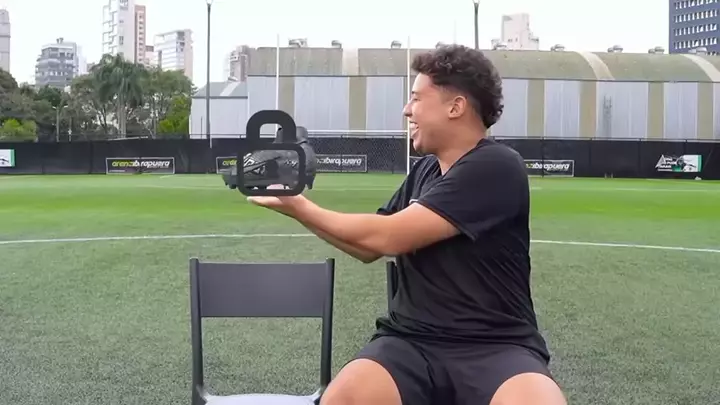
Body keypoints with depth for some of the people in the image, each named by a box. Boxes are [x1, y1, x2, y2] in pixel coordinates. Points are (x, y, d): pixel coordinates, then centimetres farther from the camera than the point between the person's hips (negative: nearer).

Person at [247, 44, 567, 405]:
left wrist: (300, 208, -5)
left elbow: (389, 237, -16)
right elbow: (369, 247, 23)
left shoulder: (497, 167, -11)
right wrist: (297, 205, 12)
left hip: (496, 346, -4)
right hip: (411, 342, 5)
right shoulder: (424, 171, 13)